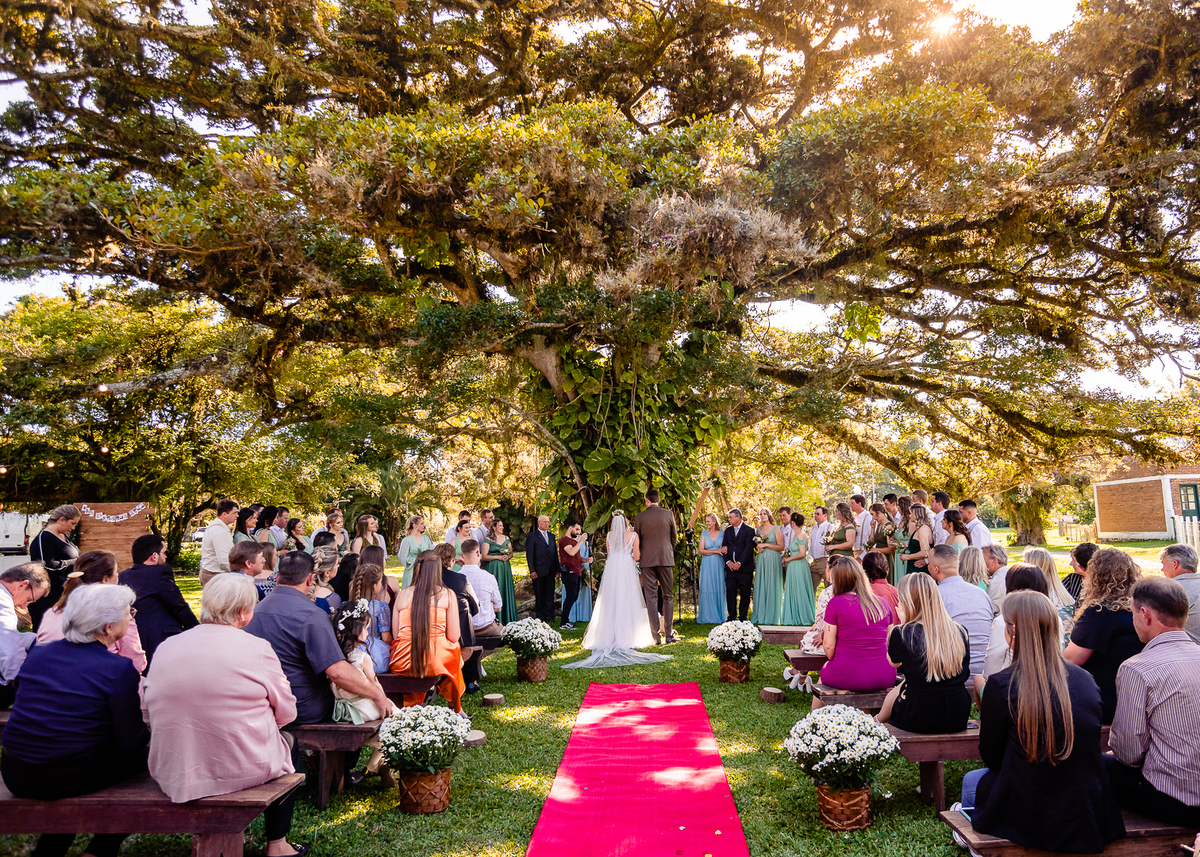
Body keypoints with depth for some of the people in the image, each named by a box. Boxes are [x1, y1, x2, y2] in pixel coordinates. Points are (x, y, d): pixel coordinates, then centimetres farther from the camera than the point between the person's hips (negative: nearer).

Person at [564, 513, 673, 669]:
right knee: (627, 603, 2)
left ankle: (609, 637, 5)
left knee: (611, 603, 5)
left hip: (611, 568, 2)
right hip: (627, 569, -2)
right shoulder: (633, 535, -2)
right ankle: (627, 636, 1)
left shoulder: (610, 535, 6)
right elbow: (636, 556, -3)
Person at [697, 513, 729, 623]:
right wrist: (715, 551, -10)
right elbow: (701, 551, -2)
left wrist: (724, 550, -17)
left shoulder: (722, 533, 5)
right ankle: (708, 617, 4)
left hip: (719, 565, 0)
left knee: (719, 589, 2)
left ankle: (720, 615, 13)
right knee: (707, 589, -2)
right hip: (707, 565, 0)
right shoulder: (704, 533, 4)